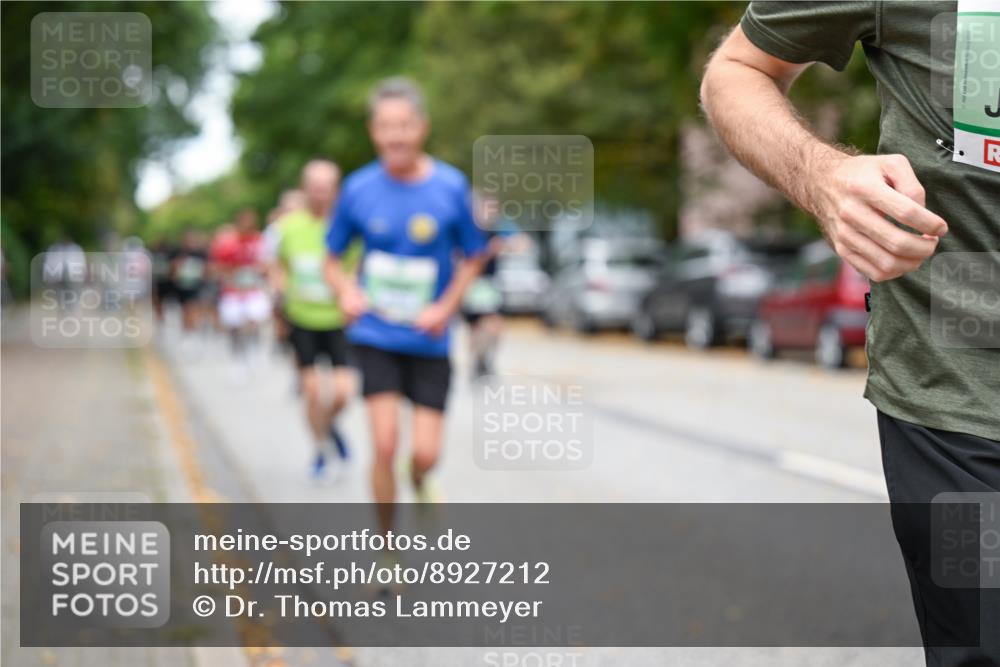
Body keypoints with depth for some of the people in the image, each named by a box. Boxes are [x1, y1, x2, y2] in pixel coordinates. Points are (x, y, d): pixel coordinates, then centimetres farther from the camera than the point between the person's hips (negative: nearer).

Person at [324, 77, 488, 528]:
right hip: (375, 335, 0)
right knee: (385, 445, -10)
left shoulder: (451, 187, -7)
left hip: (429, 341, 0)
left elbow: (472, 257, 4)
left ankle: (419, 482, 36)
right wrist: (346, 291, -15)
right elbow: (333, 258, 7)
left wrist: (446, 308, -11)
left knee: (425, 453, -3)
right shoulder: (358, 189, -5)